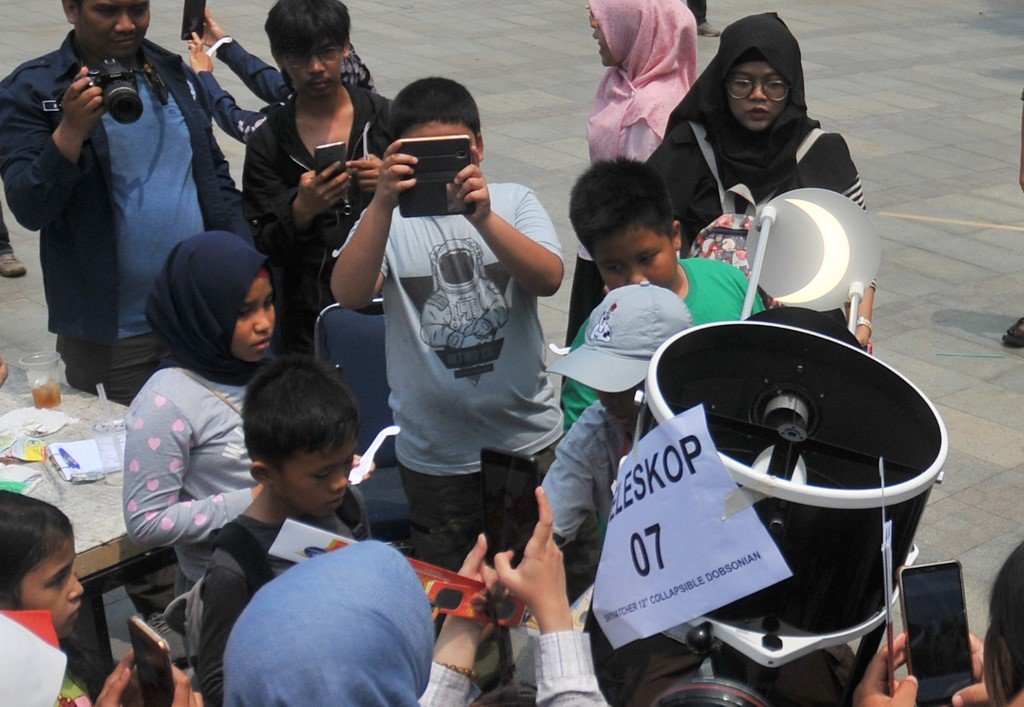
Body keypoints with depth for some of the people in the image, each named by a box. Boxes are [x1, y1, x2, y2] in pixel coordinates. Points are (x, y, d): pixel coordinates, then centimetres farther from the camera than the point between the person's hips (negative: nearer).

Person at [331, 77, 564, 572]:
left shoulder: (513, 202, 2)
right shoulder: (389, 218, -1)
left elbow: (548, 279, -16)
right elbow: (349, 295, -19)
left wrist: (483, 219, -31)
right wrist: (383, 204, -32)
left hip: (528, 438, 1)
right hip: (434, 452, -1)